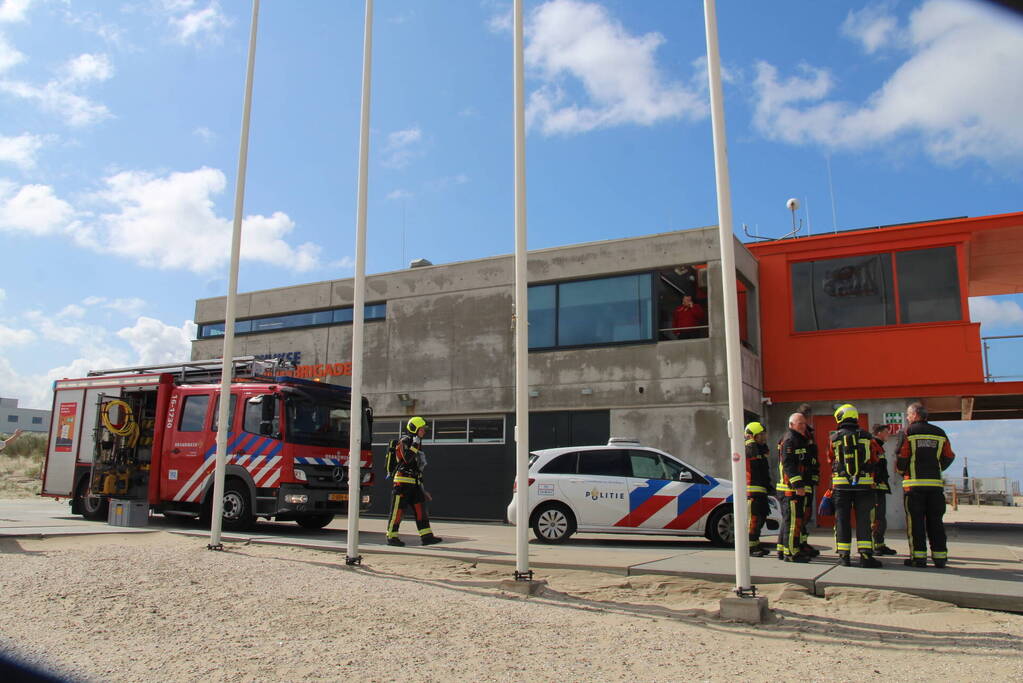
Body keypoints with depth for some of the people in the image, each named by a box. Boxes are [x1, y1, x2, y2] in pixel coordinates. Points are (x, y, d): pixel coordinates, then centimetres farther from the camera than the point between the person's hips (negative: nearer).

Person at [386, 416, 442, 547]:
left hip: (414, 484, 9)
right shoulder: (405, 441, -7)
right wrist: (415, 444, -22)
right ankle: (391, 537, 4)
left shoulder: (417, 443, 20)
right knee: (397, 510, -3)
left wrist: (421, 486, 22)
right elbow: (407, 458, -25)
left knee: (420, 508, 0)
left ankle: (426, 536, -2)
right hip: (403, 481, -9)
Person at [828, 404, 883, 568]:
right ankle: (866, 556, -2)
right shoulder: (866, 436, 2)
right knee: (863, 520, 3)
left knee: (842, 520, 6)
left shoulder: (834, 438, 0)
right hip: (864, 484, 0)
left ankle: (844, 556, 7)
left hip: (841, 484, 0)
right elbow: (874, 461, 8)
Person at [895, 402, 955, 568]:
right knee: (935, 521, 9)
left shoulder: (909, 432, -4)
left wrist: (901, 471, 11)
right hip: (935, 483, 4)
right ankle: (940, 557, 8)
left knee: (915, 521, -1)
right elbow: (948, 457, 12)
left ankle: (918, 557, -3)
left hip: (914, 483, -4)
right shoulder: (940, 433, 10)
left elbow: (901, 457, -8)